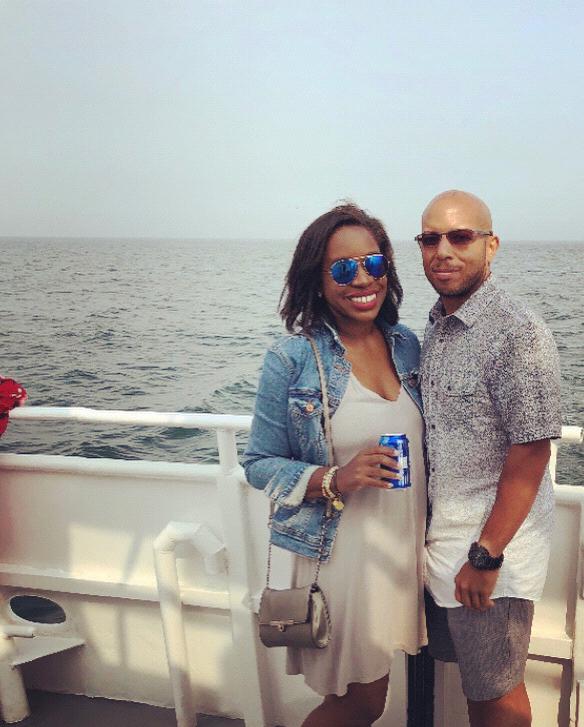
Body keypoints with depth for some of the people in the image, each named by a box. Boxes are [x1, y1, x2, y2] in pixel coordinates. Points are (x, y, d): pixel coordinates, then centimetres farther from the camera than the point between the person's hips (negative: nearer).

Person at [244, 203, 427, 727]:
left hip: (405, 546, 5)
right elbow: (259, 464, -8)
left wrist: (430, 531, 6)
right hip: (339, 551, -5)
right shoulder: (292, 358, -13)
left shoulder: (406, 344, 2)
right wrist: (334, 480, -24)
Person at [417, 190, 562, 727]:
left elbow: (530, 457, -19)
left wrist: (485, 558, -18)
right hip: (441, 543, 7)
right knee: (473, 678, 20)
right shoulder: (436, 329, 6)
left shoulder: (518, 335, -18)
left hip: (491, 548, -6)